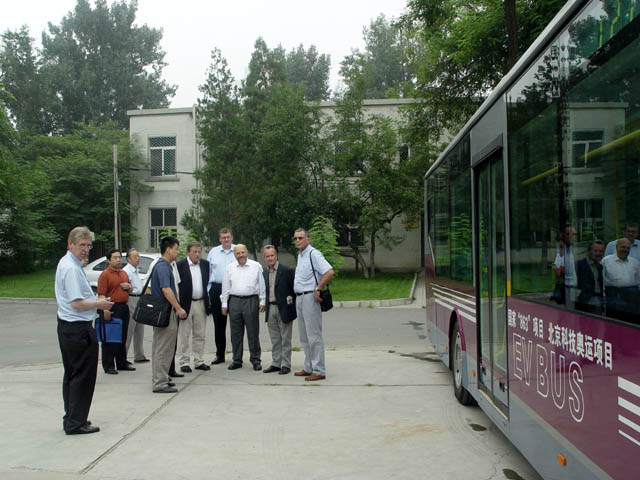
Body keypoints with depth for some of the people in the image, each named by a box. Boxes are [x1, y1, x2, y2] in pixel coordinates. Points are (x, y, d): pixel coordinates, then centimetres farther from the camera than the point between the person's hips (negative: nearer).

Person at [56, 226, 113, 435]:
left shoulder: (66, 264, 14)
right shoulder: (71, 268, -19)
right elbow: (77, 303, -23)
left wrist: (95, 300, 12)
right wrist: (99, 304, -9)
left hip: (66, 326, 11)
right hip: (79, 329, -11)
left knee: (71, 374, 18)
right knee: (83, 376, -1)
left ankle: (71, 419, 29)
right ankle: (76, 423, 7)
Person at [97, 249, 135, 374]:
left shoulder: (124, 273, 16)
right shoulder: (105, 274, -9)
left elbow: (130, 289, 27)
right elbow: (102, 294, -16)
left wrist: (128, 286, 3)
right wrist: (105, 310, -25)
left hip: (124, 307, 8)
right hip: (112, 308, -8)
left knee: (123, 338, 15)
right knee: (109, 339, -1)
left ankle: (122, 363, 26)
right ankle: (108, 365, 7)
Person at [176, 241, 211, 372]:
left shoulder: (205, 264, 8)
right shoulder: (180, 265, -7)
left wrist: (208, 300, 10)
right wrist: (178, 305, -10)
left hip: (201, 304, 5)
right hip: (185, 304, -4)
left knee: (200, 335, 11)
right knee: (183, 336, 3)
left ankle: (199, 361, 19)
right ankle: (184, 363, 11)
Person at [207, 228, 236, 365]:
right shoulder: (213, 252, 11)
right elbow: (208, 271, 14)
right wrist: (208, 290, 8)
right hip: (217, 289, 3)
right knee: (218, 323, 9)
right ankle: (220, 355, 19)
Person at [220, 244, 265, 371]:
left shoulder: (256, 266, 4)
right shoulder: (229, 268, 10)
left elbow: (261, 285, 5)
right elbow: (226, 287, 12)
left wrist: (262, 302, 0)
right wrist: (224, 304, 8)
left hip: (251, 300, -2)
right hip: (234, 301, 2)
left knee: (253, 332, 1)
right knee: (236, 333, 7)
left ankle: (255, 360, 10)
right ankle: (237, 360, 17)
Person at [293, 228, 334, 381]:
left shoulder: (314, 254, -13)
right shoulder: (300, 255, 17)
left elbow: (329, 272, -24)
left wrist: (318, 289, -19)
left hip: (310, 298, -10)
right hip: (299, 298, 10)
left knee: (314, 336, -6)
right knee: (304, 337, 15)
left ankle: (319, 371, 0)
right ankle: (309, 368, 24)